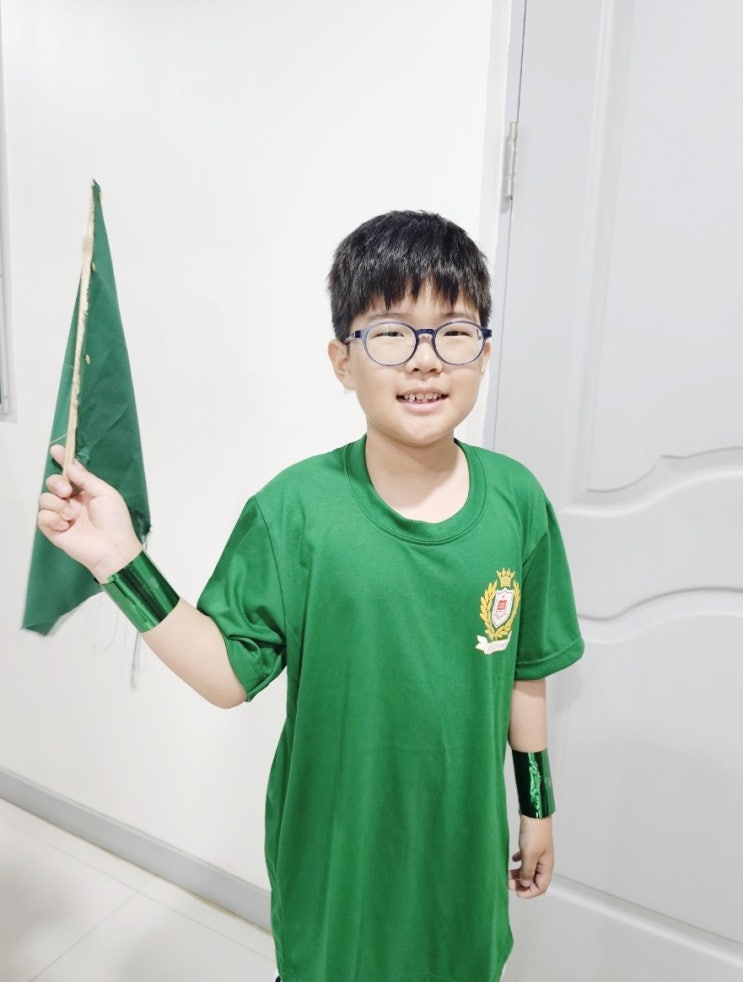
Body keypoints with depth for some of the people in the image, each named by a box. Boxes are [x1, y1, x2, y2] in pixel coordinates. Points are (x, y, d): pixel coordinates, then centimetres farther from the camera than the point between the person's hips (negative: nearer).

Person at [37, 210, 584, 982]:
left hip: (462, 838, 3)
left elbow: (522, 669, -2)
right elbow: (229, 674, -15)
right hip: (334, 846, -2)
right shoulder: (294, 510, -20)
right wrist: (121, 563, -25)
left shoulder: (516, 500, -12)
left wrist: (538, 804, 8)